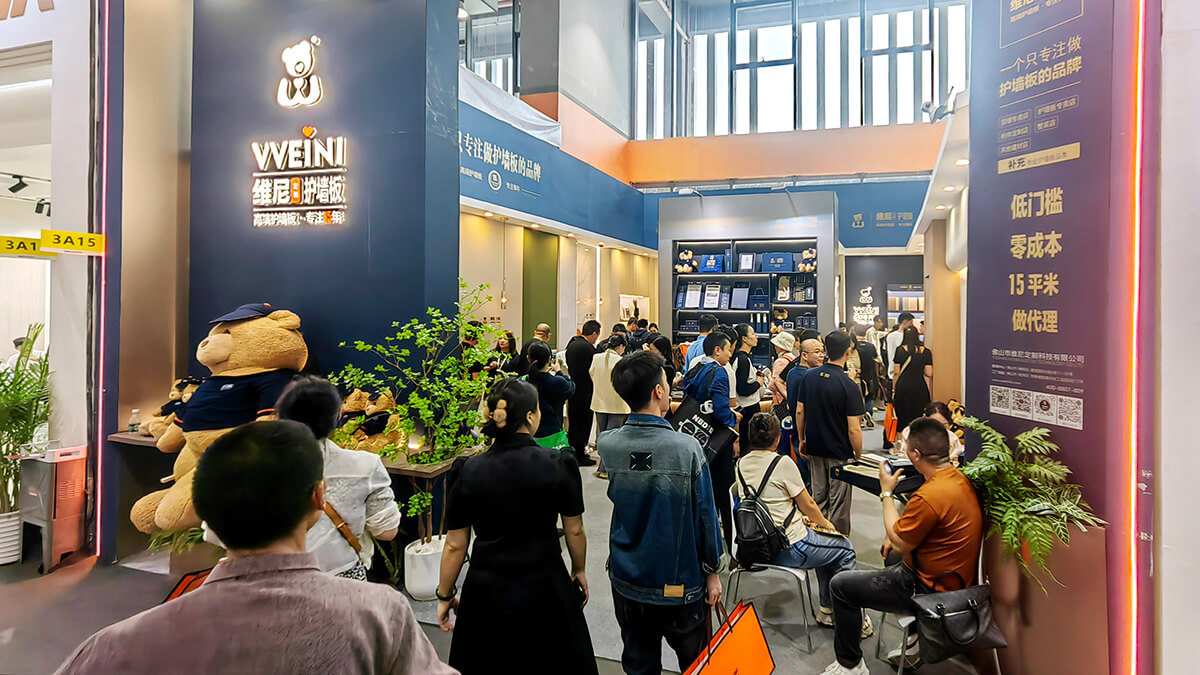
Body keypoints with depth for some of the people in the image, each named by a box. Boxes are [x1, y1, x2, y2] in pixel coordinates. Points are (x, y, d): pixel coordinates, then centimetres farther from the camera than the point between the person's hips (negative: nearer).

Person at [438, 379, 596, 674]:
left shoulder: (466, 471, -11)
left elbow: (455, 545, -4)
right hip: (544, 590, -1)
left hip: (485, 594, 1)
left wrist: (445, 596, 10)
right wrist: (579, 570, 16)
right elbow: (574, 530, -2)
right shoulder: (559, 465, -13)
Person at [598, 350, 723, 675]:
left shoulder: (604, 445, -13)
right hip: (680, 583, -3)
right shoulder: (686, 448, -21)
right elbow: (705, 515, -12)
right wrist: (712, 571, 4)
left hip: (626, 581, 3)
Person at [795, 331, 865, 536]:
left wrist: (802, 439, 14)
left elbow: (799, 411, 2)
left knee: (818, 496, 19)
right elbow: (853, 429, -19)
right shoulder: (848, 386, -20)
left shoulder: (809, 376, -5)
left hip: (815, 448, 5)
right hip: (840, 452, -5)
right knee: (839, 501, 9)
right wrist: (858, 456, -4)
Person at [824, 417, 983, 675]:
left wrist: (886, 492, -10)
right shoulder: (960, 478, -2)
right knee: (893, 562, 36)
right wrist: (897, 536, 4)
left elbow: (899, 544, -17)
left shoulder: (929, 496, -32)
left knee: (840, 585, -1)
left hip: (930, 588, -9)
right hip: (959, 579, 10)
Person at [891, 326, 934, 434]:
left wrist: (893, 390, 5)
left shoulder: (900, 350, -1)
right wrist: (930, 394, 10)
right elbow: (929, 374, 1)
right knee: (919, 417, 7)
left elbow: (896, 372, -1)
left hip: (903, 386, 0)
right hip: (920, 388, 0)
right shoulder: (926, 352, 1)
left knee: (903, 418, 6)